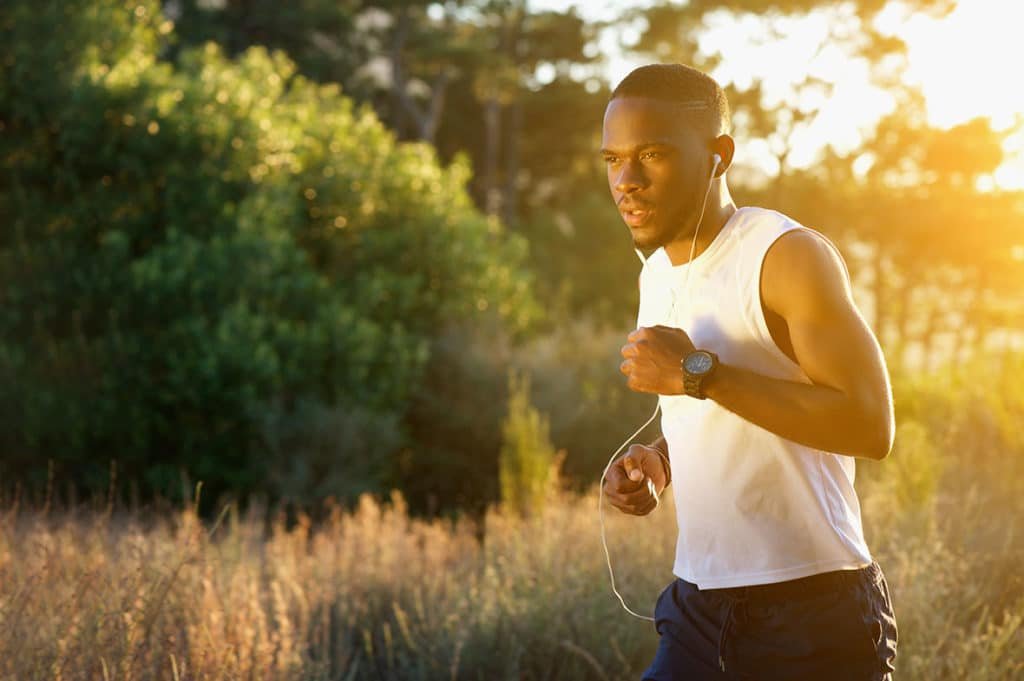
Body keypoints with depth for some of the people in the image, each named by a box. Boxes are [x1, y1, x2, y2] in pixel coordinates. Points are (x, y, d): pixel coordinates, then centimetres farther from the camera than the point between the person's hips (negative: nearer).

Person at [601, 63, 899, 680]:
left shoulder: (790, 256, -12)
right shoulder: (657, 273, 12)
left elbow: (870, 426, -22)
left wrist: (699, 374, -22)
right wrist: (656, 462, 3)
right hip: (698, 612, 7)